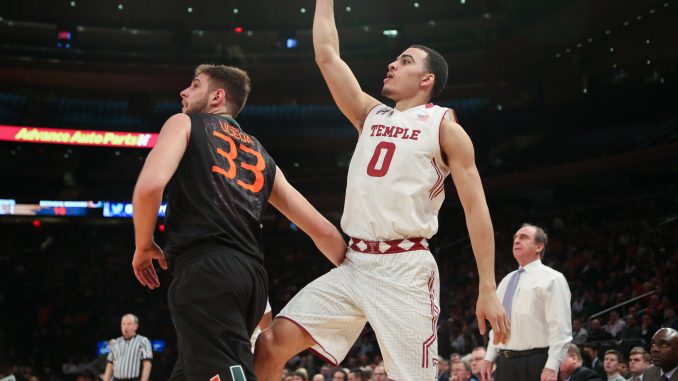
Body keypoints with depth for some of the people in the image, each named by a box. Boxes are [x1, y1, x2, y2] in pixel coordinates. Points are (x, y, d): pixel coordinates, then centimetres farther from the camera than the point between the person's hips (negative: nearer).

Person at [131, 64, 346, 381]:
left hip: (204, 270, -7)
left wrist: (144, 246, 7)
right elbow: (322, 230, 21)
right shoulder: (262, 157, 27)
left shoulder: (185, 124, 12)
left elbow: (150, 185, -8)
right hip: (252, 275, 7)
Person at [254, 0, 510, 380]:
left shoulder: (444, 125, 1)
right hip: (354, 265, 6)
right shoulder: (371, 114, 18)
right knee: (272, 342, -5)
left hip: (405, 269, -6)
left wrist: (488, 290, -12)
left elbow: (476, 207, -5)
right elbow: (327, 54, 19)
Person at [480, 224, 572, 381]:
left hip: (535, 364, -7)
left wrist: (552, 367, -20)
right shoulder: (506, 281, 19)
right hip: (505, 363, 7)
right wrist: (489, 358, 13)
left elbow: (559, 328, -12)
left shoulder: (551, 279, -5)